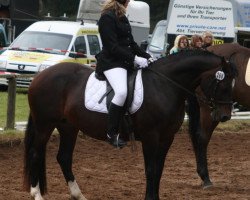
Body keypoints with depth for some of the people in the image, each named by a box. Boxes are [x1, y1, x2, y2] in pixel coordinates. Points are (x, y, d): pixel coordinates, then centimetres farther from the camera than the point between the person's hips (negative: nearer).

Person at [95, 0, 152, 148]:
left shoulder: (122, 18, 18)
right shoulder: (107, 18, -11)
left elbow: (131, 43, 21)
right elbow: (113, 47, -17)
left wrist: (147, 57, 9)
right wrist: (135, 59, -20)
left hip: (126, 62, 10)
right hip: (112, 62, -10)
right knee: (122, 92, -32)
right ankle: (112, 134, -27)